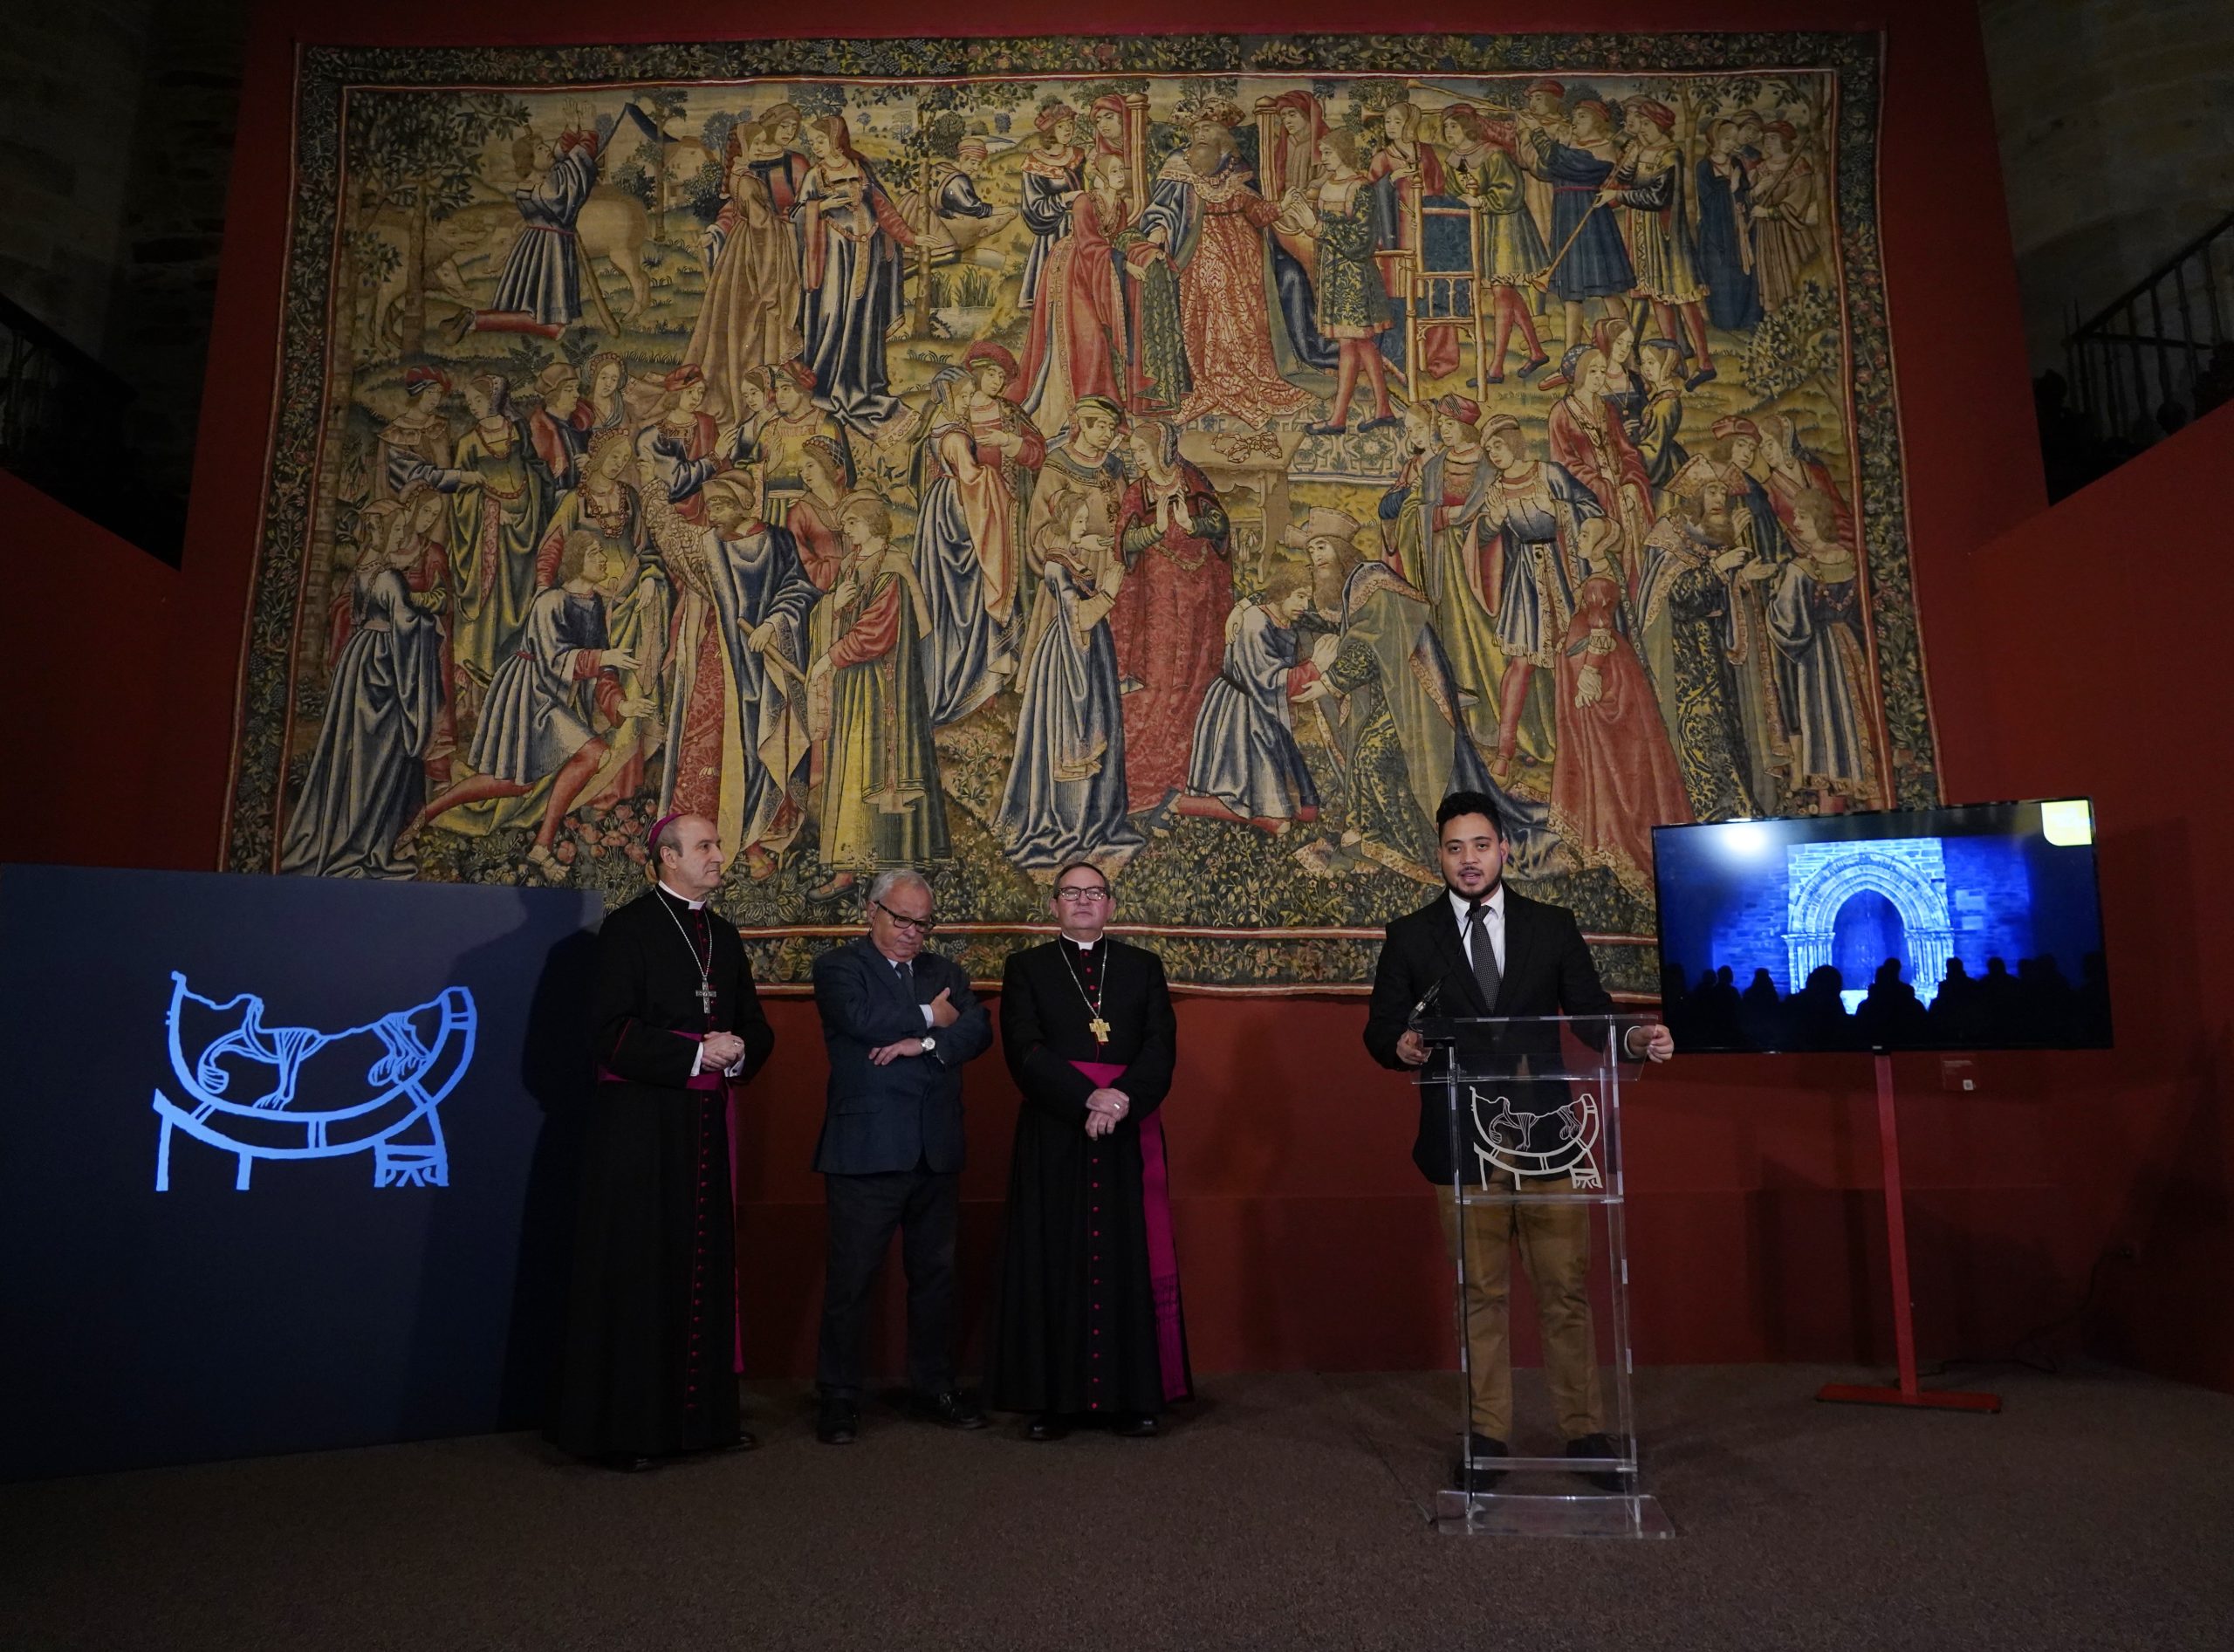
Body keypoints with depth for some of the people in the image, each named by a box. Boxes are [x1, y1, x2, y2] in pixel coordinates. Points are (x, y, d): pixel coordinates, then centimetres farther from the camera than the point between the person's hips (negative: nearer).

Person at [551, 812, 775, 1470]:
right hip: (641, 1124, -6)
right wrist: (695, 1052, -18)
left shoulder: (723, 935, 14)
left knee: (705, 1265, 9)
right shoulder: (628, 928, -6)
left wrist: (740, 1051, -6)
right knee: (637, 1271, 0)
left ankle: (704, 1410, 18)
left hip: (707, 1125, 6)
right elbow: (613, 1030, -13)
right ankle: (625, 1423, 10)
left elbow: (756, 1026, 15)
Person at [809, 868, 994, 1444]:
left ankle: (935, 1386, 27)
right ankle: (838, 1397, 16)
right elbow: (860, 1019, -19)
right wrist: (930, 1017, -7)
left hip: (937, 1152, 5)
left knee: (935, 1273, 13)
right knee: (851, 1278, 2)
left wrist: (924, 1042, -17)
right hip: (866, 1151, -5)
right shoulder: (838, 967, 1)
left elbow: (978, 1029, 0)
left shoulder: (945, 972, 15)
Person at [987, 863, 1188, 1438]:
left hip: (1130, 1138, 1)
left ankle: (1134, 1395, 12)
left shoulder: (1143, 966, 12)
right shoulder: (1026, 968, 7)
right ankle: (1054, 1397, 10)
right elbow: (1025, 1051, -5)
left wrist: (1122, 1100, -16)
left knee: (1130, 1262, 3)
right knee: (1053, 1265, 1)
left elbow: (1161, 1047, 0)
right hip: (1053, 1138, -1)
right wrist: (1088, 1098, -16)